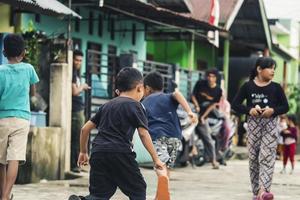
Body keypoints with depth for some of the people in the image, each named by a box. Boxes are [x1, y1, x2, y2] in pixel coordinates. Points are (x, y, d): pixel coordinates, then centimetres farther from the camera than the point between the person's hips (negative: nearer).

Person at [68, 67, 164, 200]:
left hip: (98, 152, 5)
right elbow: (144, 134, -2)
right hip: (120, 154, -5)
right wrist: (155, 158, 2)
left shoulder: (107, 105, 22)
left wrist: (83, 152, 32)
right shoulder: (135, 106, 5)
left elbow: (85, 128, 22)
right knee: (138, 189, 10)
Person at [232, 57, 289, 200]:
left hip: (271, 125, -1)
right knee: (254, 157, 6)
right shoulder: (248, 86, 0)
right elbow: (235, 104, 2)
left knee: (267, 157, -13)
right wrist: (249, 110, -15)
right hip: (253, 124, 1)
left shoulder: (276, 87, 2)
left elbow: (285, 106, 5)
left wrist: (273, 110, -14)